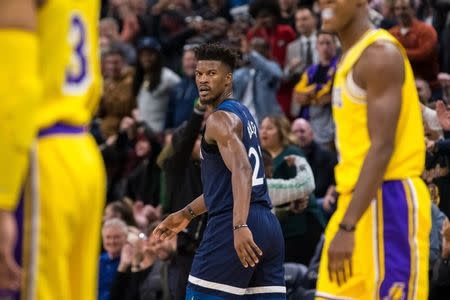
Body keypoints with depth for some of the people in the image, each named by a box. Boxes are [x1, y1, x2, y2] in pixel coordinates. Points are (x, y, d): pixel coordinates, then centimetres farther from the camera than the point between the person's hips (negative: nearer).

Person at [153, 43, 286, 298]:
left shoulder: (221, 119, -8)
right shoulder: (243, 114, 22)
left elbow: (241, 170, -24)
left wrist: (240, 226, -35)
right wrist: (187, 213, 34)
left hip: (232, 228, -9)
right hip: (269, 226, 9)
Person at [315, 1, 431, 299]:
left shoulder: (380, 54, -14)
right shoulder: (352, 56, 18)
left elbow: (382, 148, -21)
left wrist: (347, 226, -27)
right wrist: (345, 221, 23)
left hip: (387, 200, -10)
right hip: (359, 200, 10)